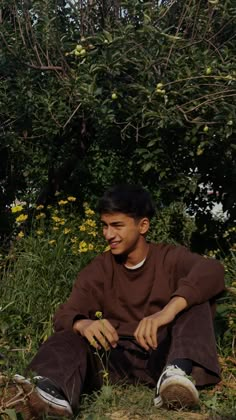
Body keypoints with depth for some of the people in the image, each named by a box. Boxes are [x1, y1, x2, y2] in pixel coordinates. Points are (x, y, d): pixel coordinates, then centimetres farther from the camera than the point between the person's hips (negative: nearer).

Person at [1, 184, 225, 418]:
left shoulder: (170, 257, 1)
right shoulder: (97, 271, 8)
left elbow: (212, 270, -22)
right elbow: (65, 314, -6)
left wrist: (169, 310, -40)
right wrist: (83, 325, -33)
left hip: (163, 354, -1)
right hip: (116, 359, 2)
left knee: (196, 301, -20)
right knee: (69, 337, -24)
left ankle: (180, 371, -46)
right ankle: (52, 391, -56)